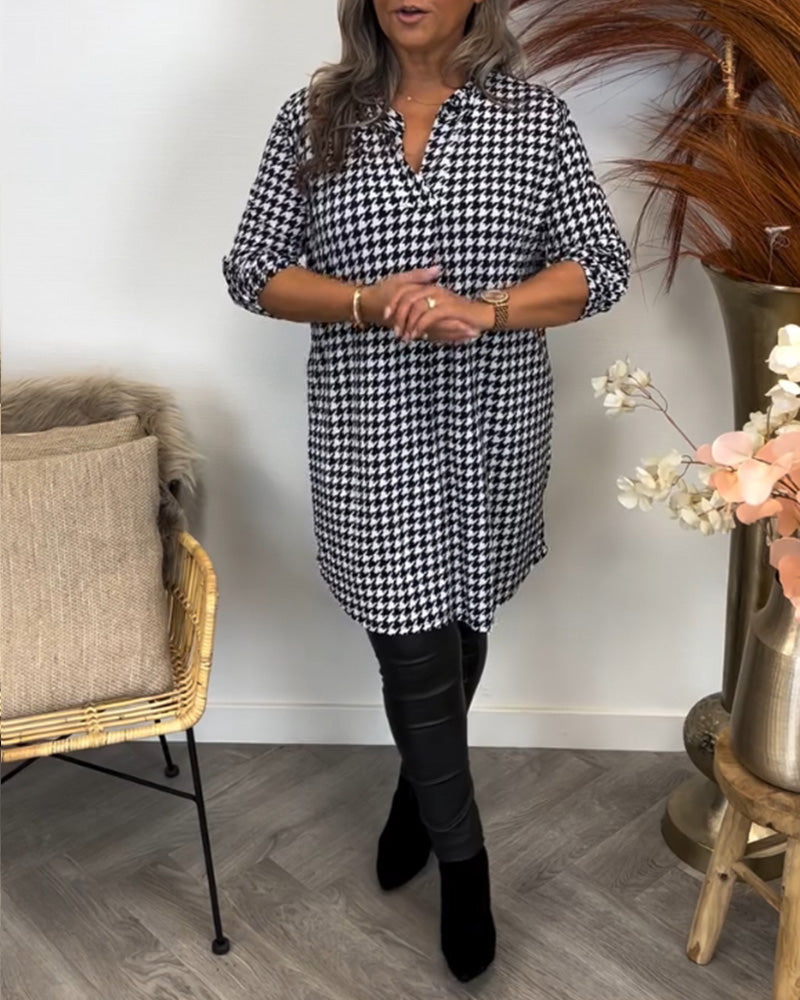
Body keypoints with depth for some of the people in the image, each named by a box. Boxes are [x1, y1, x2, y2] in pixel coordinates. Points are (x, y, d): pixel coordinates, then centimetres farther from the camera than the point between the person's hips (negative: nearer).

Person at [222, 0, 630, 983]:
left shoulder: (536, 116, 0)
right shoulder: (313, 117, 1)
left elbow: (601, 266, -3)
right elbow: (251, 270, -1)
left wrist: (481, 309, -21)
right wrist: (368, 301, -18)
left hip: (495, 430, 1)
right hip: (371, 438, -1)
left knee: (457, 626, 18)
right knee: (415, 648, 2)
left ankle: (419, 788, 48)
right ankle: (463, 857, 25)